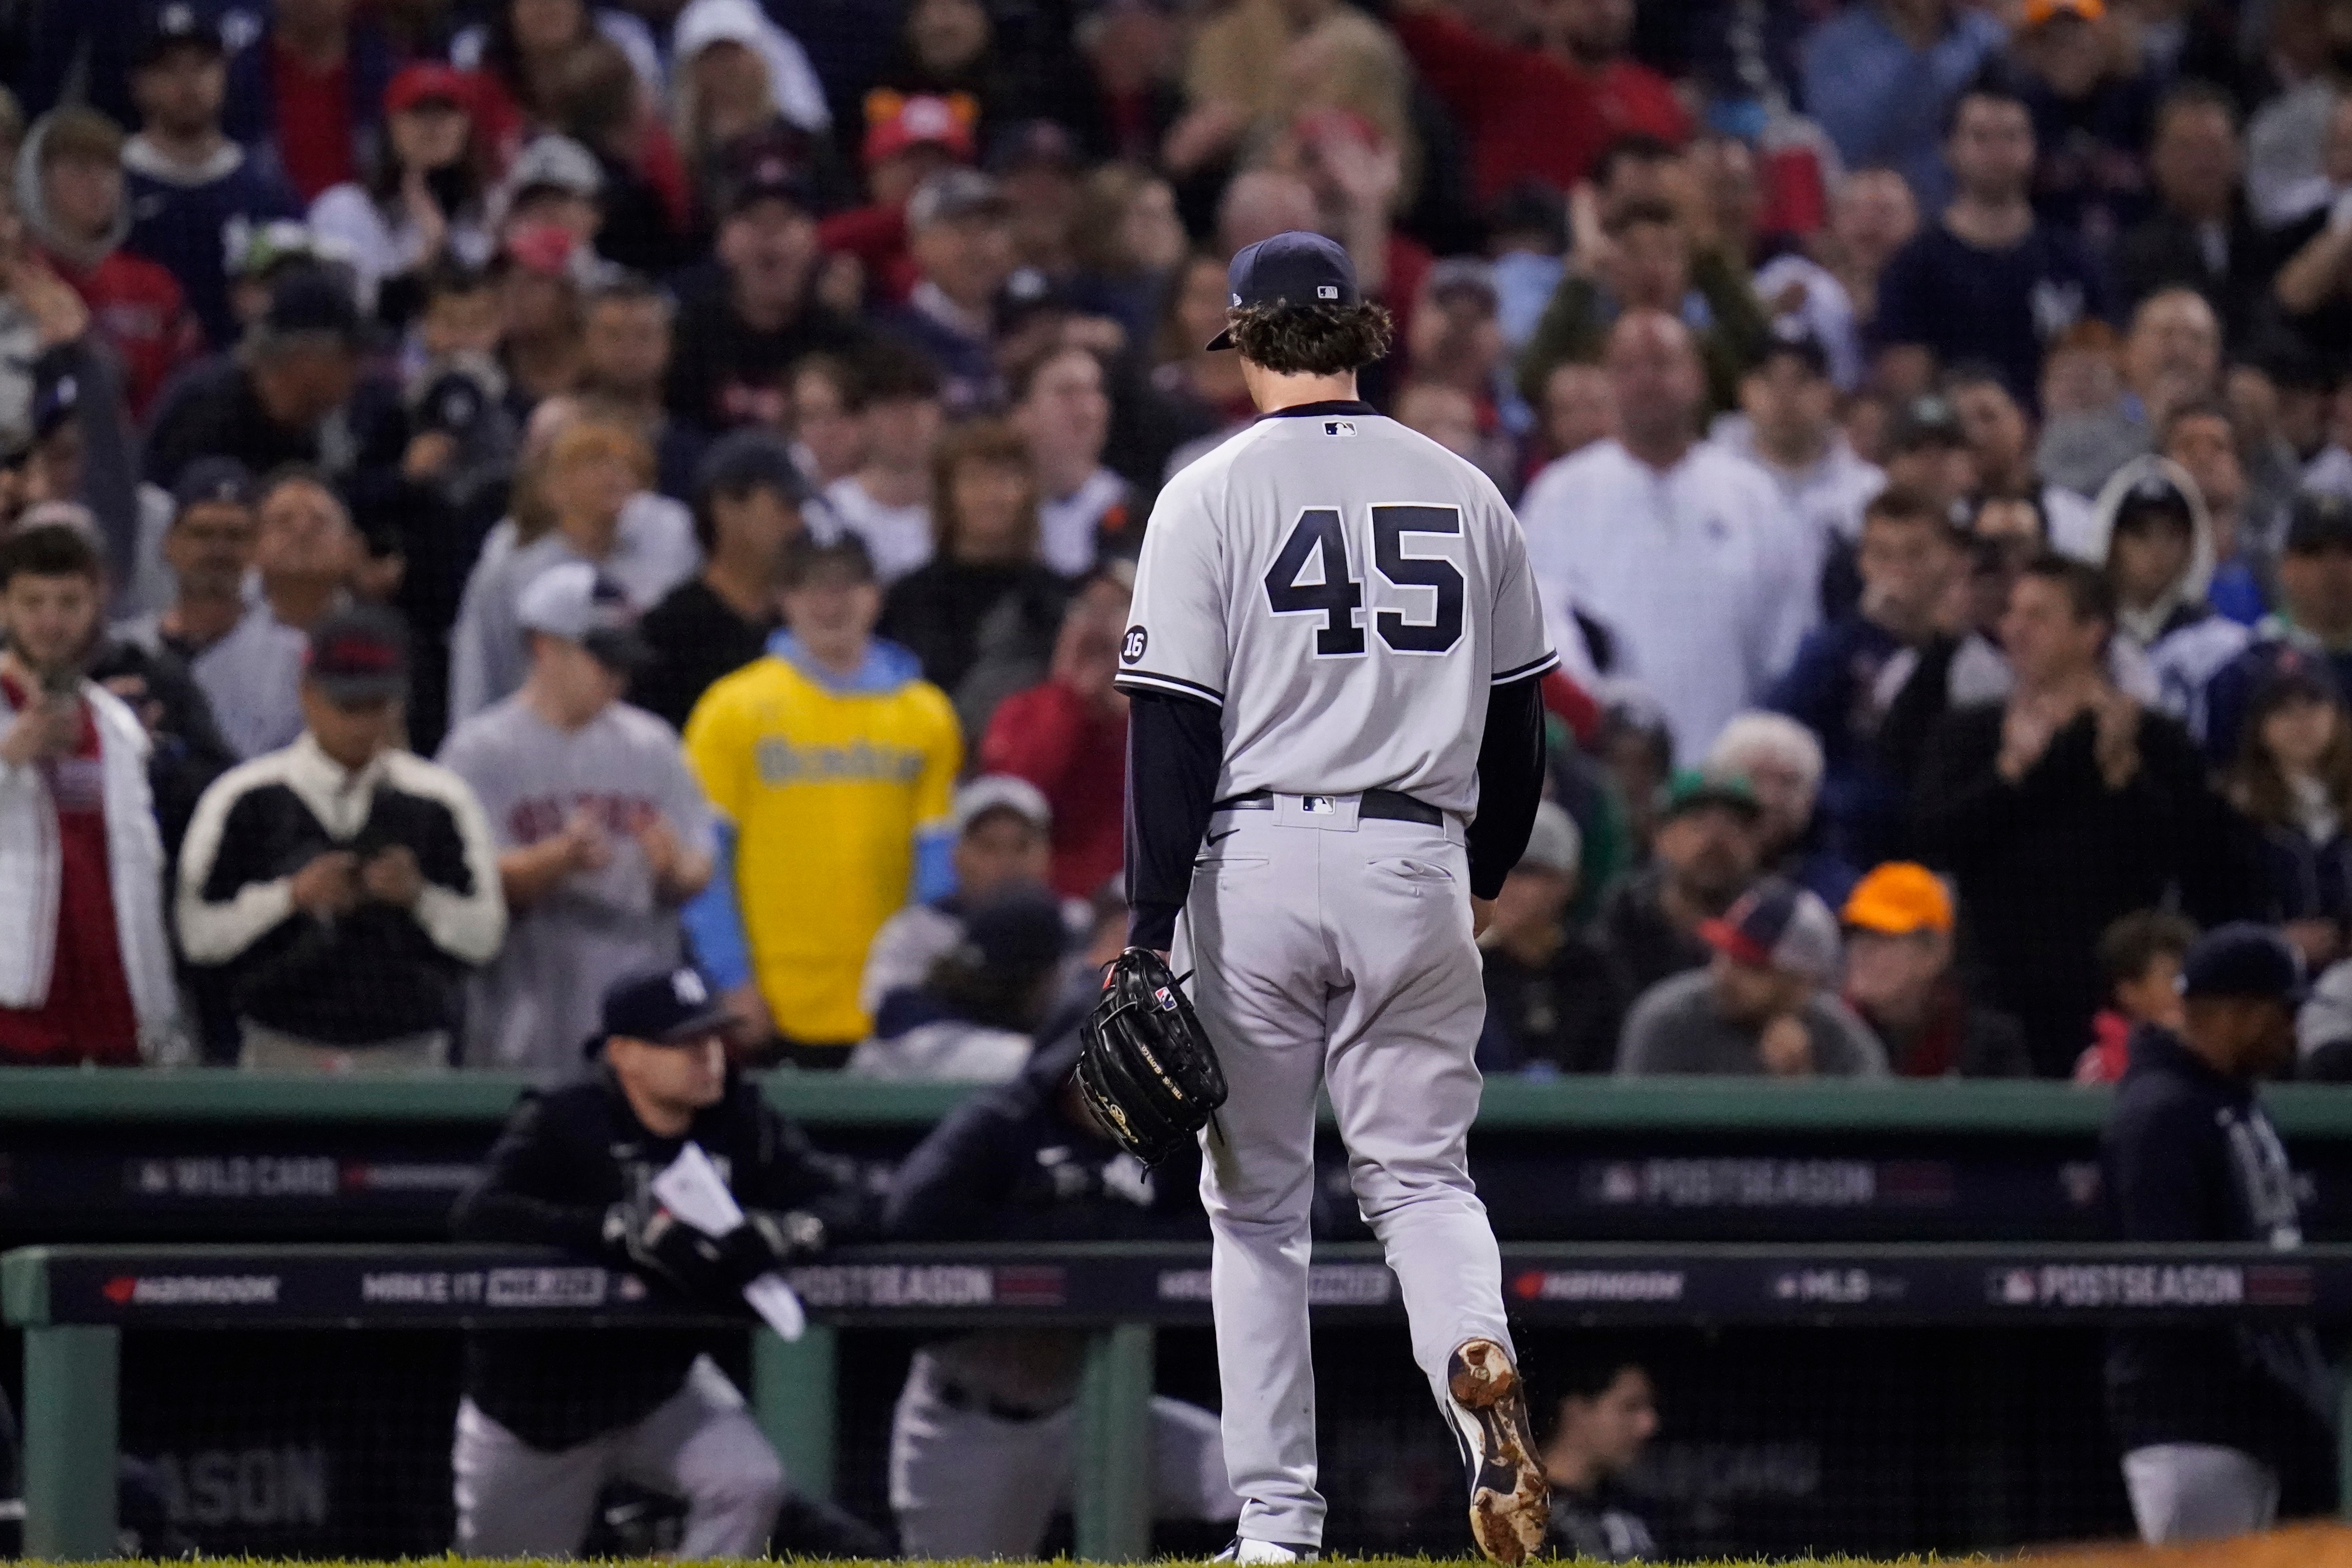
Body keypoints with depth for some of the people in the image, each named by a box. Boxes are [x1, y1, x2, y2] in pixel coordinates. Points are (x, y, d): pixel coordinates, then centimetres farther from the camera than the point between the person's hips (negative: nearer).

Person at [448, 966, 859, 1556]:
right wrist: (633, 1232, -46)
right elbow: (477, 1215, -37)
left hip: (666, 1378, 3)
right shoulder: (561, 1125, -21)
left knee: (750, 1481, -24)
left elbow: (842, 1203, -12)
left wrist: (774, 1234, -36)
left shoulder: (739, 1121, -8)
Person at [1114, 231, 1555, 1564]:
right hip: (1418, 866, 2)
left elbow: (1174, 730, -8)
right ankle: (1478, 1366, -22)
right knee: (1422, 1171, 11)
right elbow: (1518, 715, 14)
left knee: (1257, 1203, 7)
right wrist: (1484, 881, 27)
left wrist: (1151, 929, -7)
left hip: (1256, 865, -2)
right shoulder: (1465, 494, 8)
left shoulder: (1212, 498, -3)